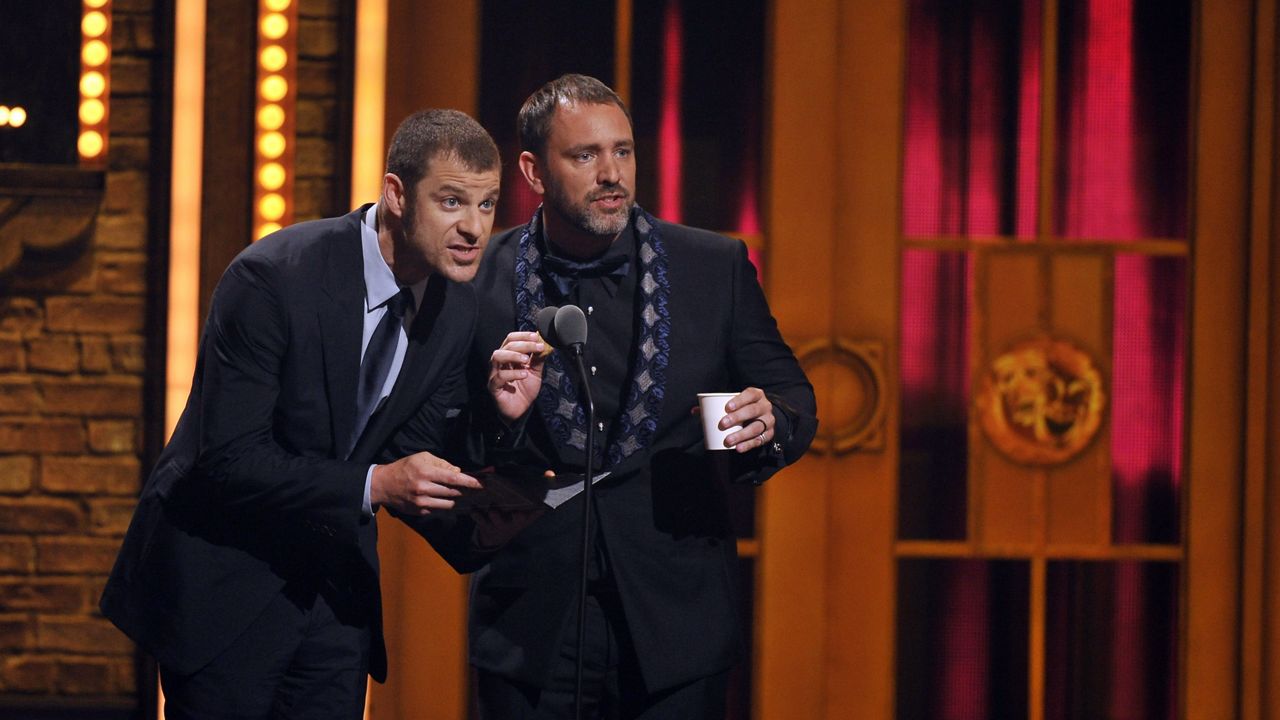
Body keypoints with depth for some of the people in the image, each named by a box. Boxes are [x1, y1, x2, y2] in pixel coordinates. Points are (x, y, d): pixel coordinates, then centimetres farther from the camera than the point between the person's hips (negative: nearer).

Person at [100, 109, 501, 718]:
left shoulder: (458, 308, -3)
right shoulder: (274, 278, -22)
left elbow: (410, 458, 1)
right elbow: (228, 460, -23)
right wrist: (372, 485, -31)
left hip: (337, 573, 6)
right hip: (224, 574, -6)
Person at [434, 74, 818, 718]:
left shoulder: (716, 266, 3)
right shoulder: (478, 283, -1)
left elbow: (794, 398, 10)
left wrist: (771, 423, -12)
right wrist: (499, 415, -18)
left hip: (676, 624, 1)